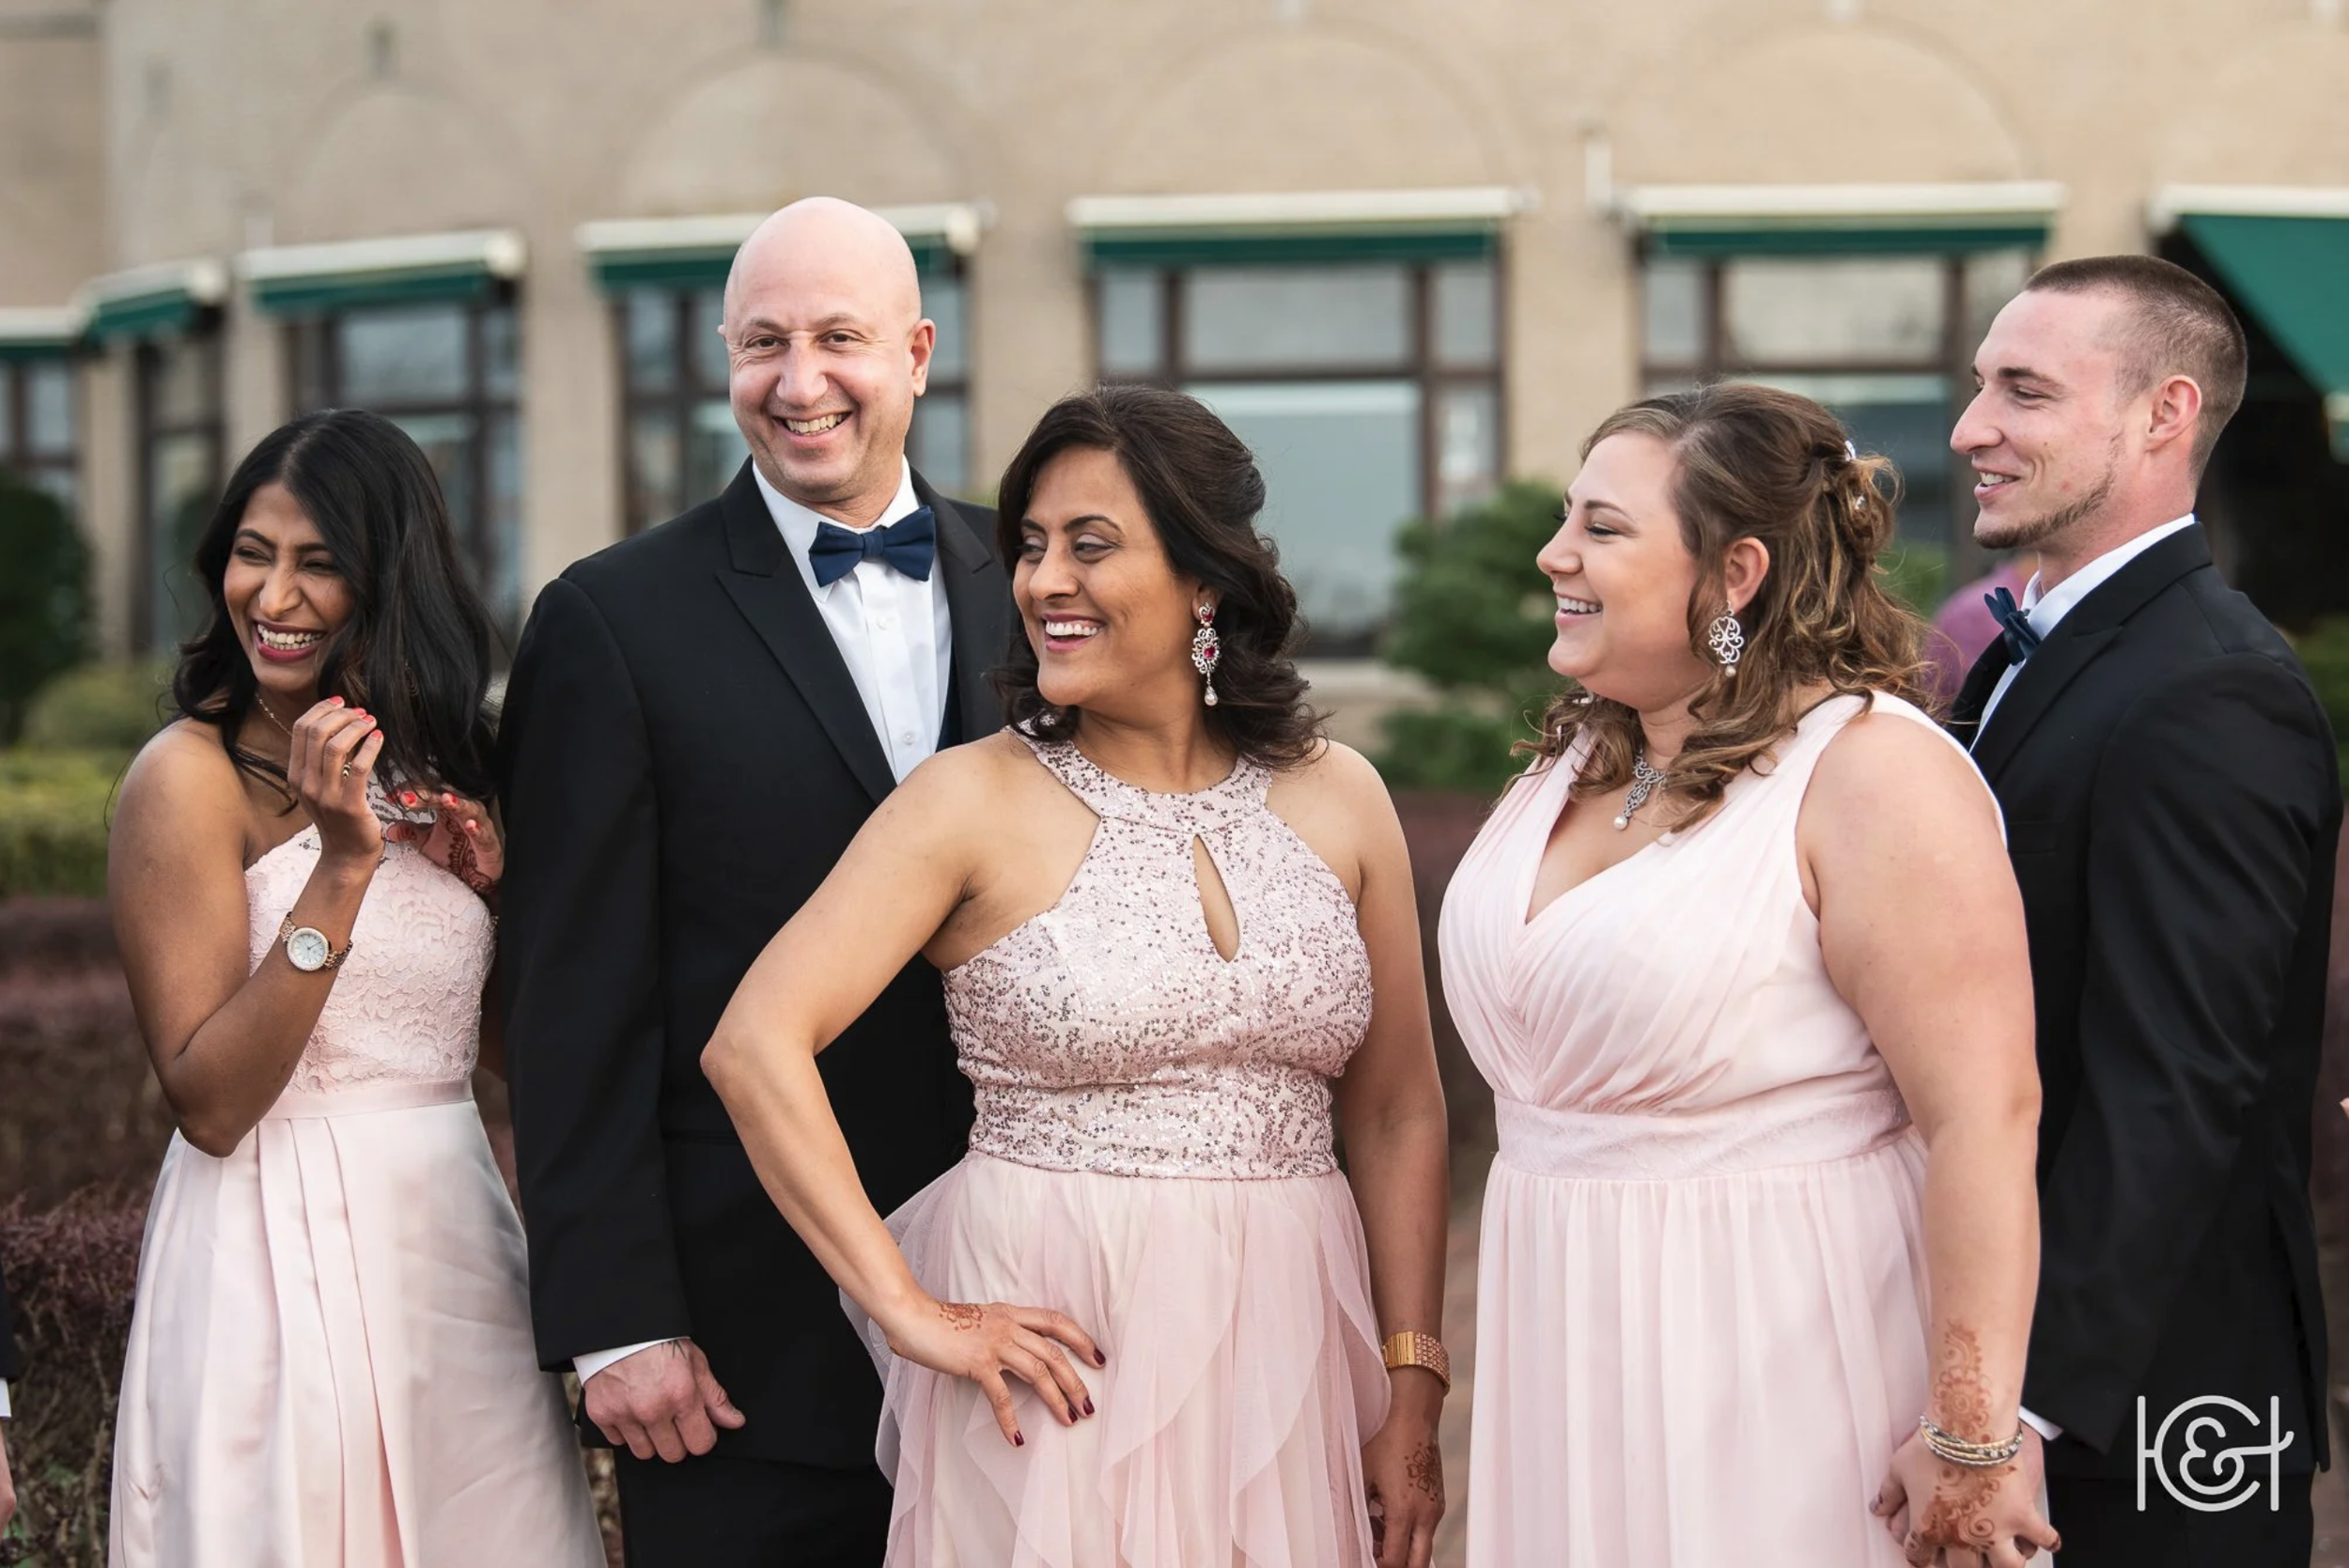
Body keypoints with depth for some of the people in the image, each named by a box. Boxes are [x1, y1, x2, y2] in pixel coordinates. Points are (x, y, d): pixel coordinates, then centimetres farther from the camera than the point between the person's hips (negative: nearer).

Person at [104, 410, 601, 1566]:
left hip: (456, 1241, 7)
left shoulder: (429, 765, 9)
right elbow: (207, 1102, -17)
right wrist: (340, 866, -22)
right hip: (283, 1249, -6)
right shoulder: (192, 776, -11)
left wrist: (490, 882, -2)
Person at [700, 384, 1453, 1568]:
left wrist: (1413, 1393, 3)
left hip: (1290, 1353, 3)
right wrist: (910, 1314, -15)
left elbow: (1395, 1114, 8)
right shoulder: (979, 800, -6)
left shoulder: (1336, 798, 4)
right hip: (1060, 1353, -3)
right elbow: (755, 1047, -13)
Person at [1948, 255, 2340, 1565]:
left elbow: (2167, 1094, -25)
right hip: (2012, 1344, 9)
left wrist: (2021, 1402, -27)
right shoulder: (2029, 658, 12)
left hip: (2136, 1397, -9)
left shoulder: (2212, 697, -19)